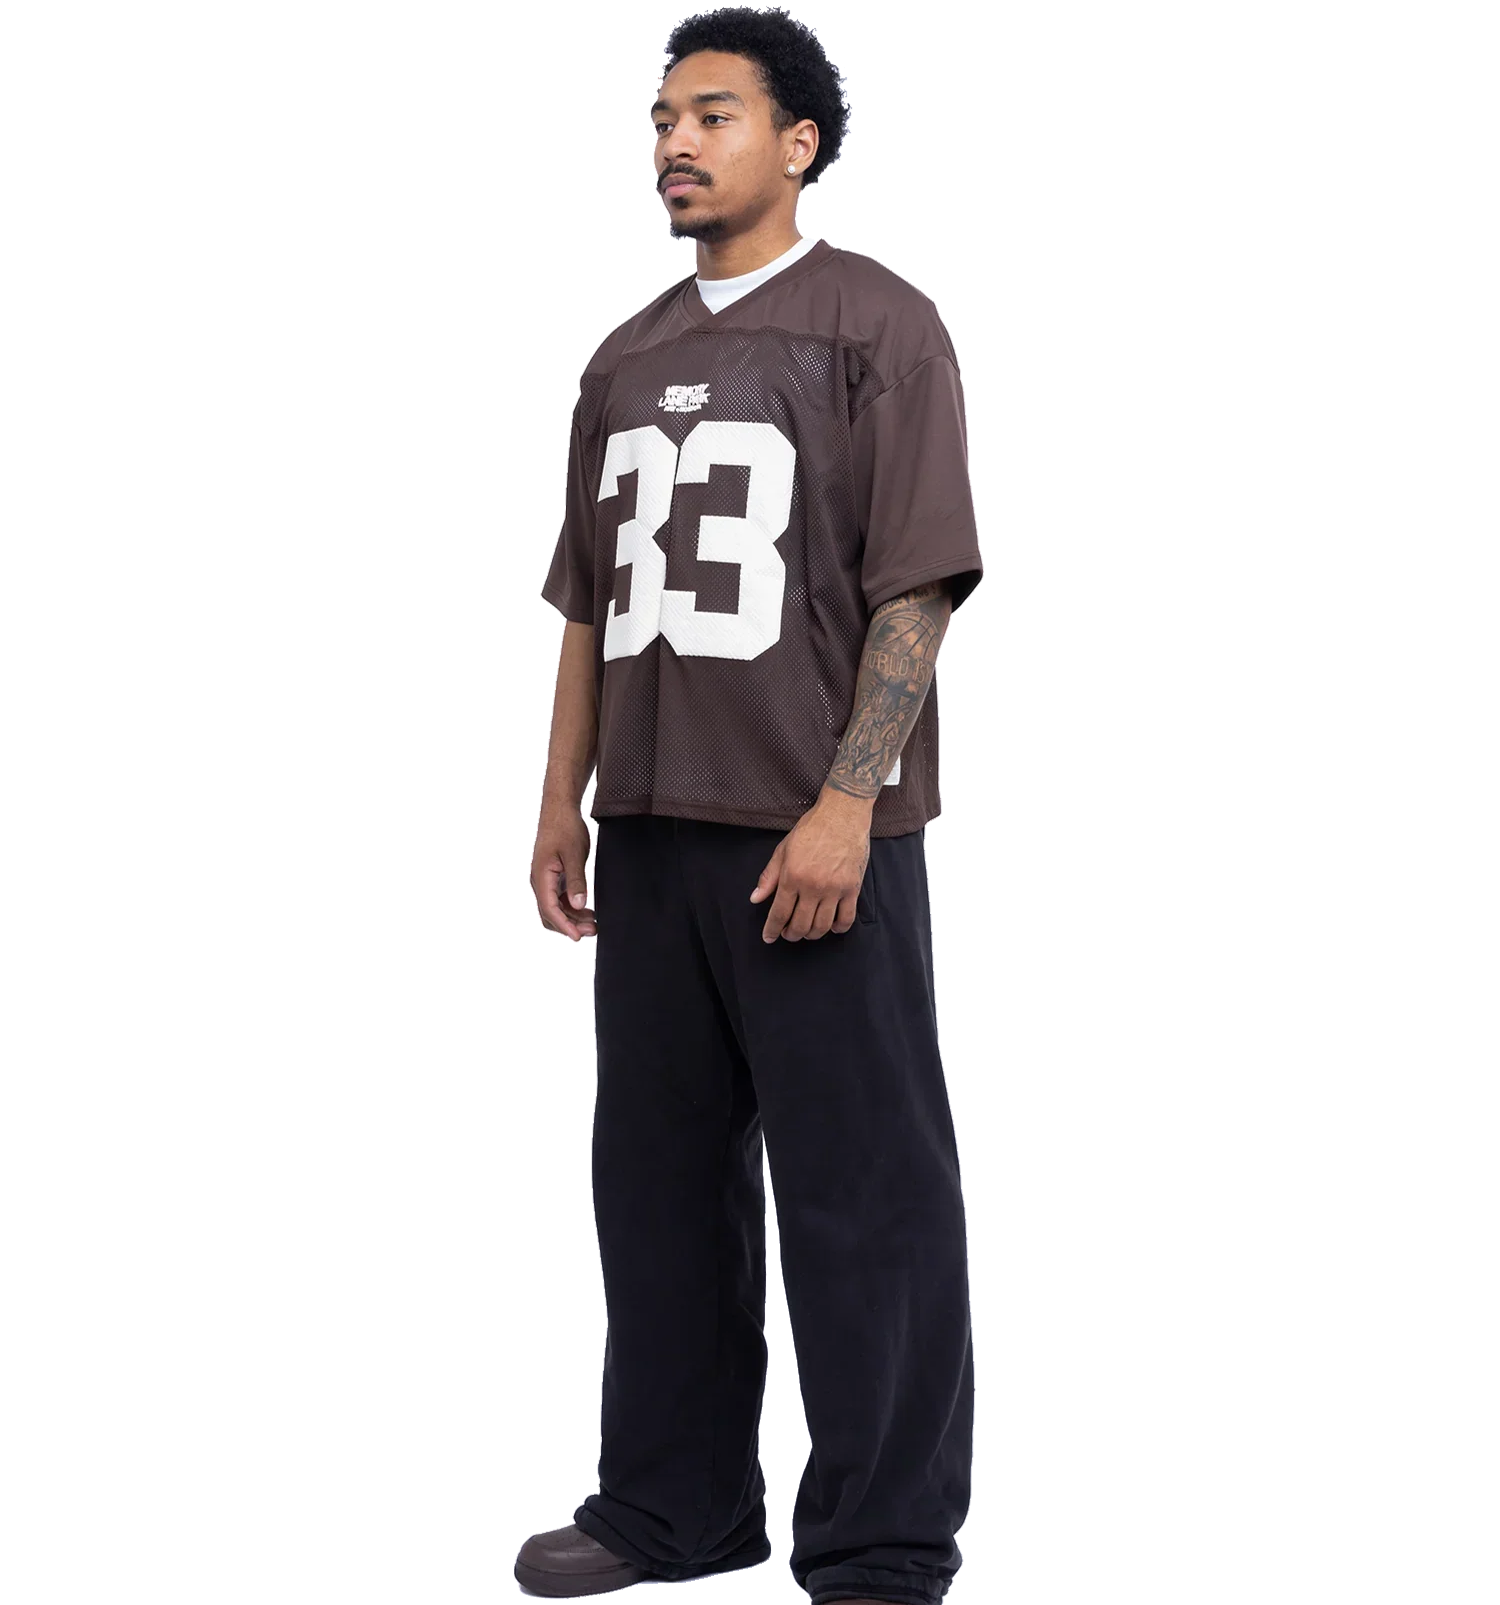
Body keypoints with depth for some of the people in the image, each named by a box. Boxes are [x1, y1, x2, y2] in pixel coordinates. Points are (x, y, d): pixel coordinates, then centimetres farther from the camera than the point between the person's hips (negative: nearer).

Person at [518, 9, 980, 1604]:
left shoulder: (877, 324, -2)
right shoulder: (626, 360, 17)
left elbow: (914, 587, -9)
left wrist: (845, 804, -17)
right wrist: (563, 801, 12)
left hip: (815, 836, -6)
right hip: (653, 829, 7)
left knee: (861, 1189, -4)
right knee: (659, 1174, 11)